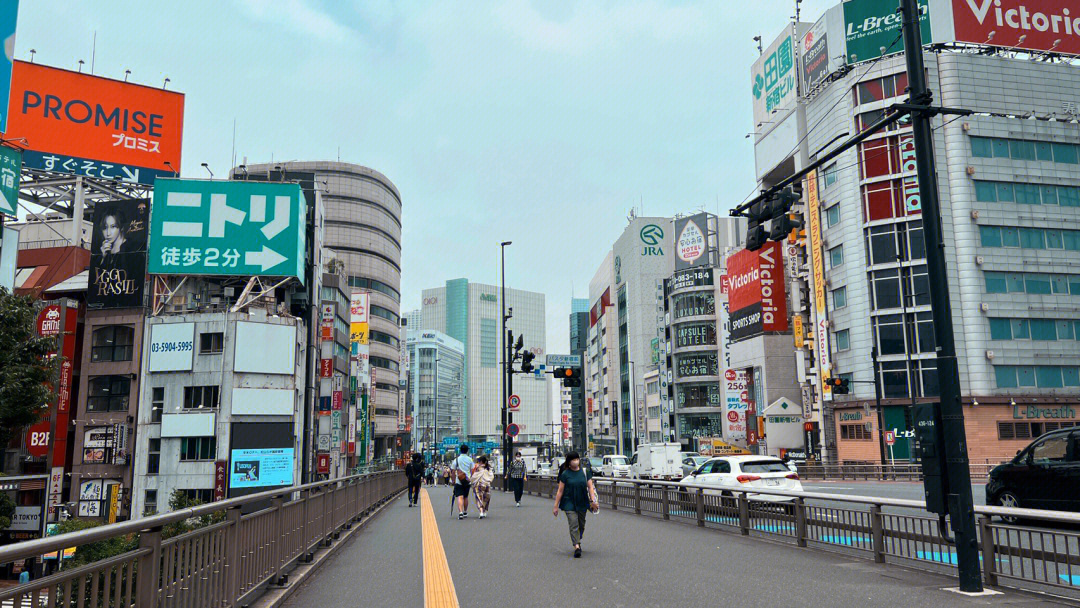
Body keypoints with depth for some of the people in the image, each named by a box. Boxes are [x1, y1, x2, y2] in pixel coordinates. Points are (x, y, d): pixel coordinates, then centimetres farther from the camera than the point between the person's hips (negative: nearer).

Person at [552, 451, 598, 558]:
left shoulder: (584, 471, 3)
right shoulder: (565, 474, -3)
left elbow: (590, 487, 4)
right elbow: (560, 491, -2)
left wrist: (593, 501, -7)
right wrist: (556, 506, -3)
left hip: (582, 503, 3)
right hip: (569, 503, -3)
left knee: (581, 525, 13)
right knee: (573, 524, -12)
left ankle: (577, 541, 34)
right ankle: (577, 546, -16)